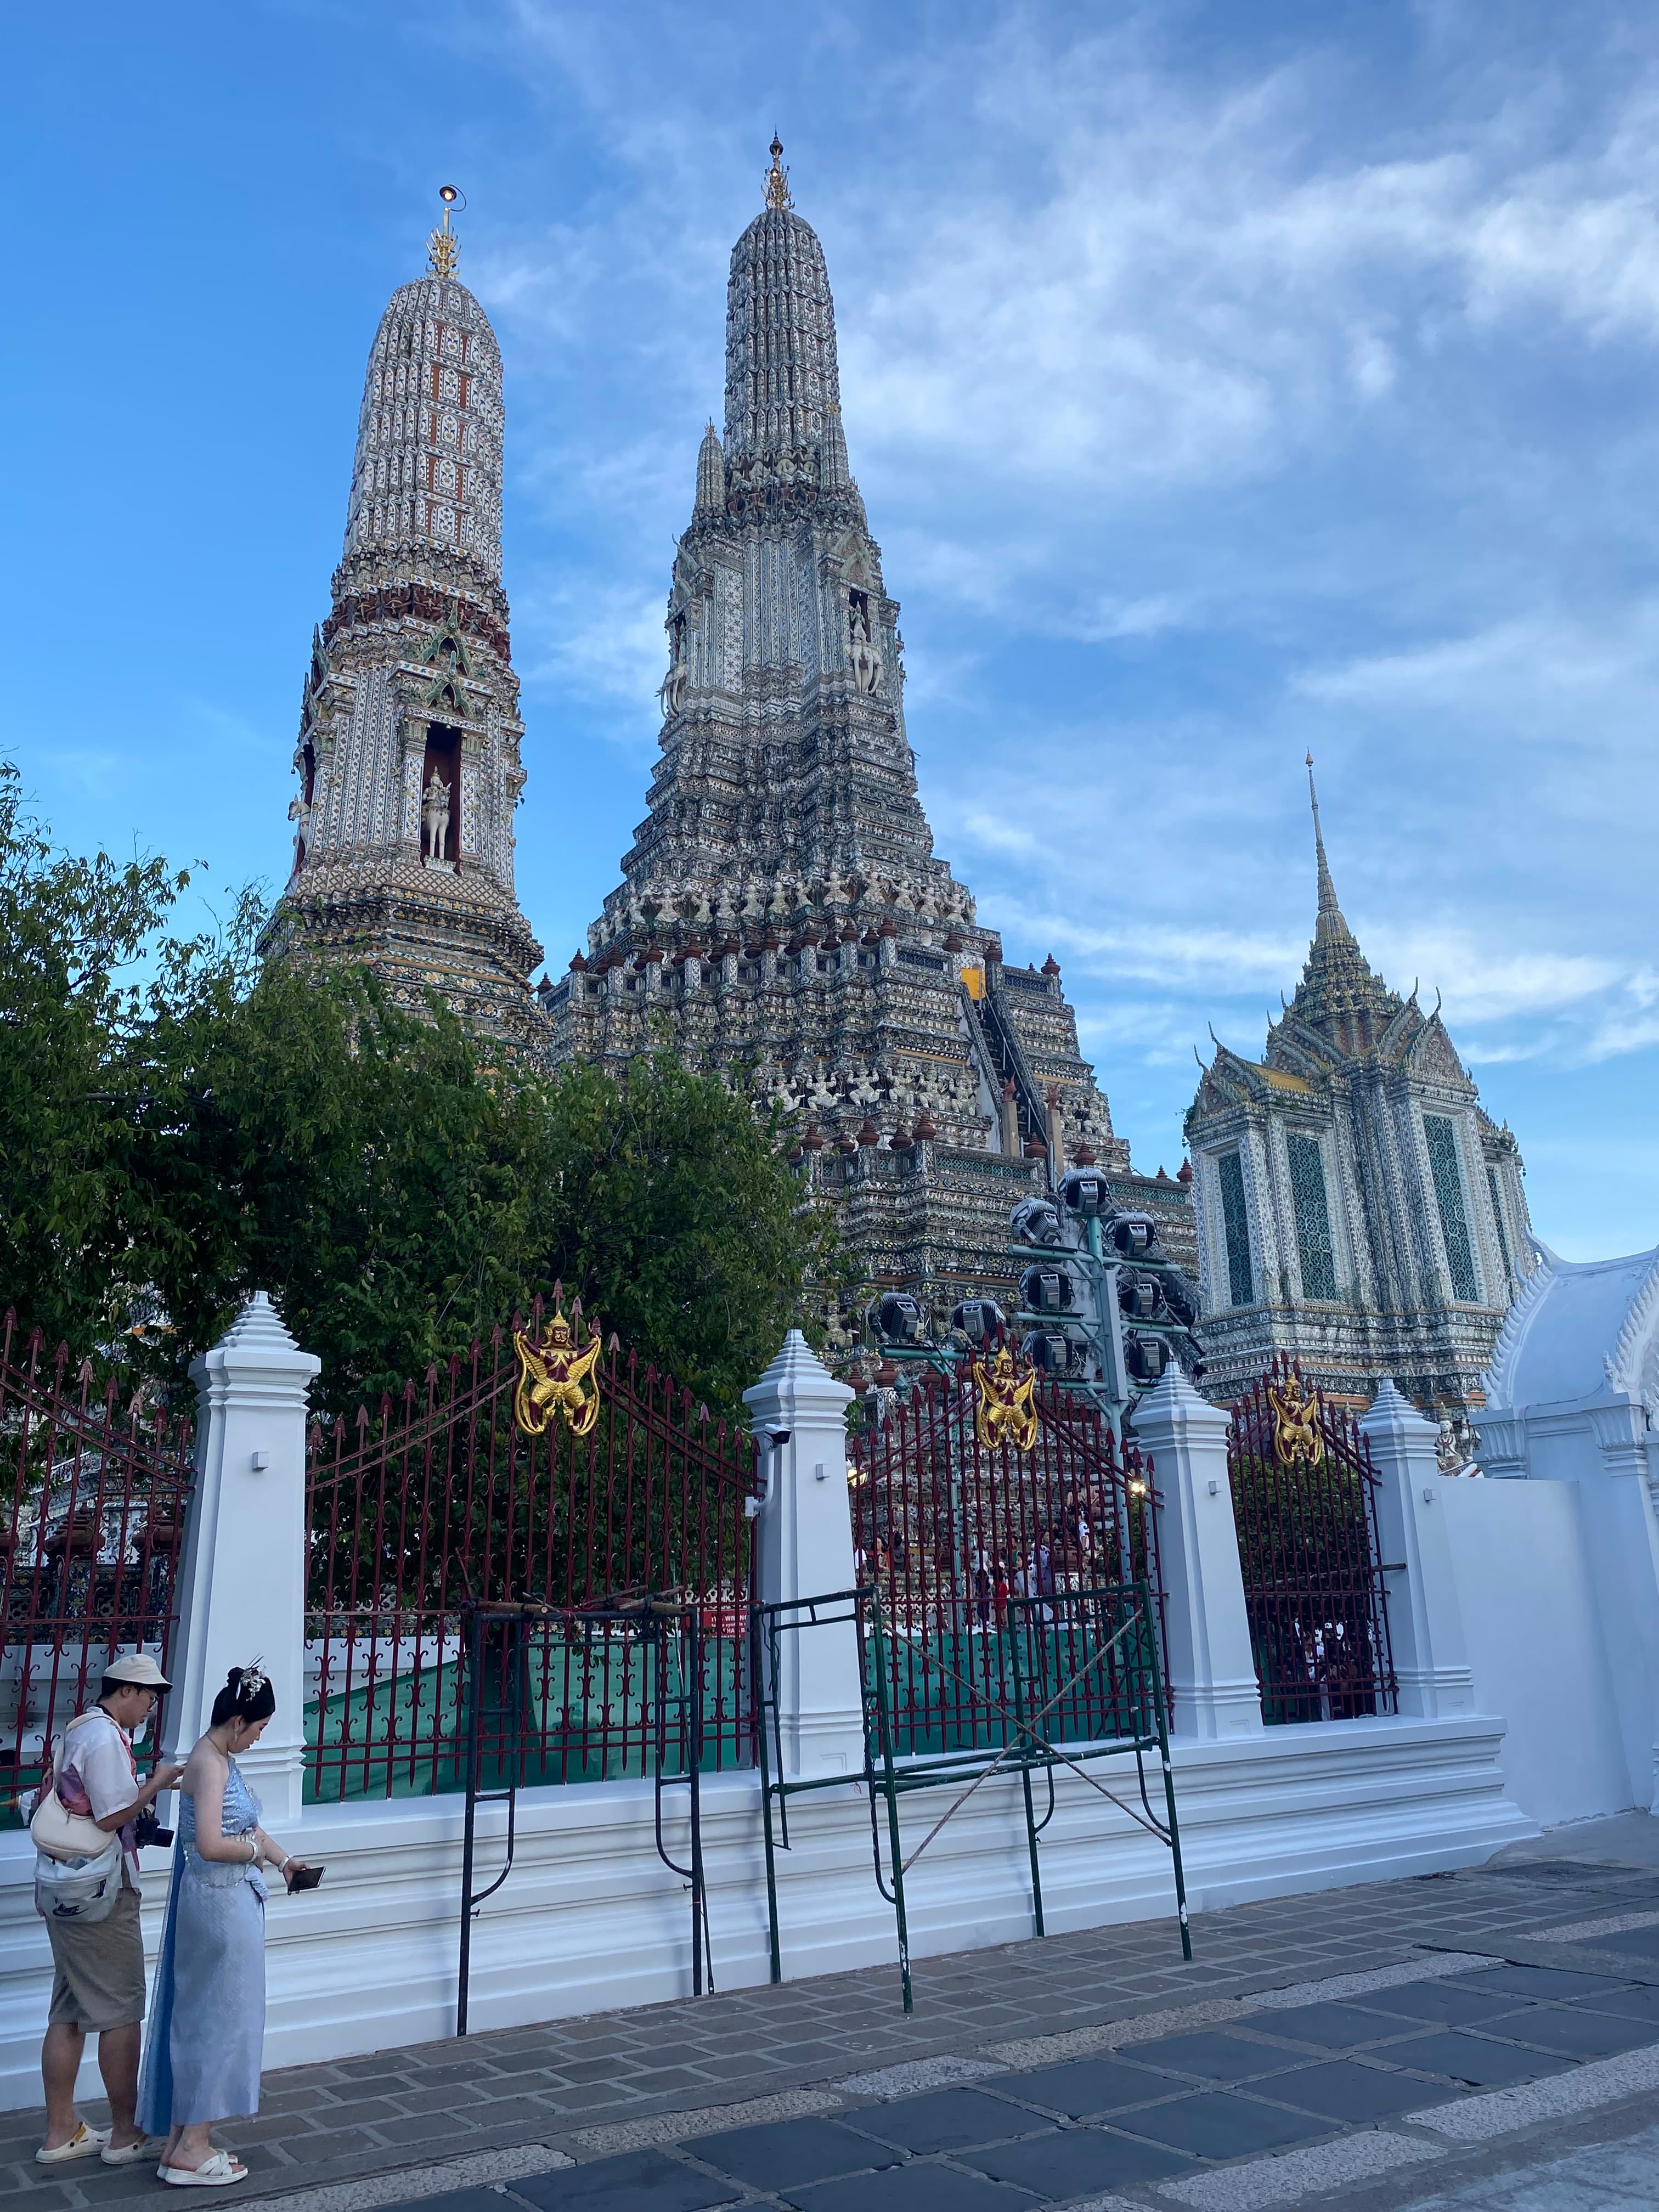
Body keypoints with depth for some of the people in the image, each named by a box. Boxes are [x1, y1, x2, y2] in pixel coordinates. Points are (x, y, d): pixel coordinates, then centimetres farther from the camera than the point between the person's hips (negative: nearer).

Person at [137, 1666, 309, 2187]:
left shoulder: (222, 1760, 9)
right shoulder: (209, 1765, -21)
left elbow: (246, 1827, 19)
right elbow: (211, 1844, -30)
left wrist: (283, 1860, 10)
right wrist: (255, 1850, -14)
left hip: (228, 1900, 10)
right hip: (220, 1904, -10)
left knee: (200, 2018, 16)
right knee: (217, 2019, 1)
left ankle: (183, 2138, 27)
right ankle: (189, 2151, 11)